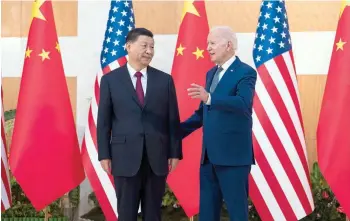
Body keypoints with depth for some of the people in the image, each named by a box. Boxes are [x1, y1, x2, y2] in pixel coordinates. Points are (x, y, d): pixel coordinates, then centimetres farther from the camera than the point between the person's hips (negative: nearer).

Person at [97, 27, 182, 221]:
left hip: (157, 157, 2)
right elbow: (104, 120, 2)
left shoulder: (165, 80, 7)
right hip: (125, 156, -1)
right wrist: (104, 155, -3)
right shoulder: (110, 80, 3)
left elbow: (173, 120, 5)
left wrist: (175, 152, 1)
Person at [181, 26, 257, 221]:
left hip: (233, 154, -8)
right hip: (209, 155, 8)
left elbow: (243, 104, -26)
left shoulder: (245, 72, -8)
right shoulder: (211, 73, 16)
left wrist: (209, 98, -37)